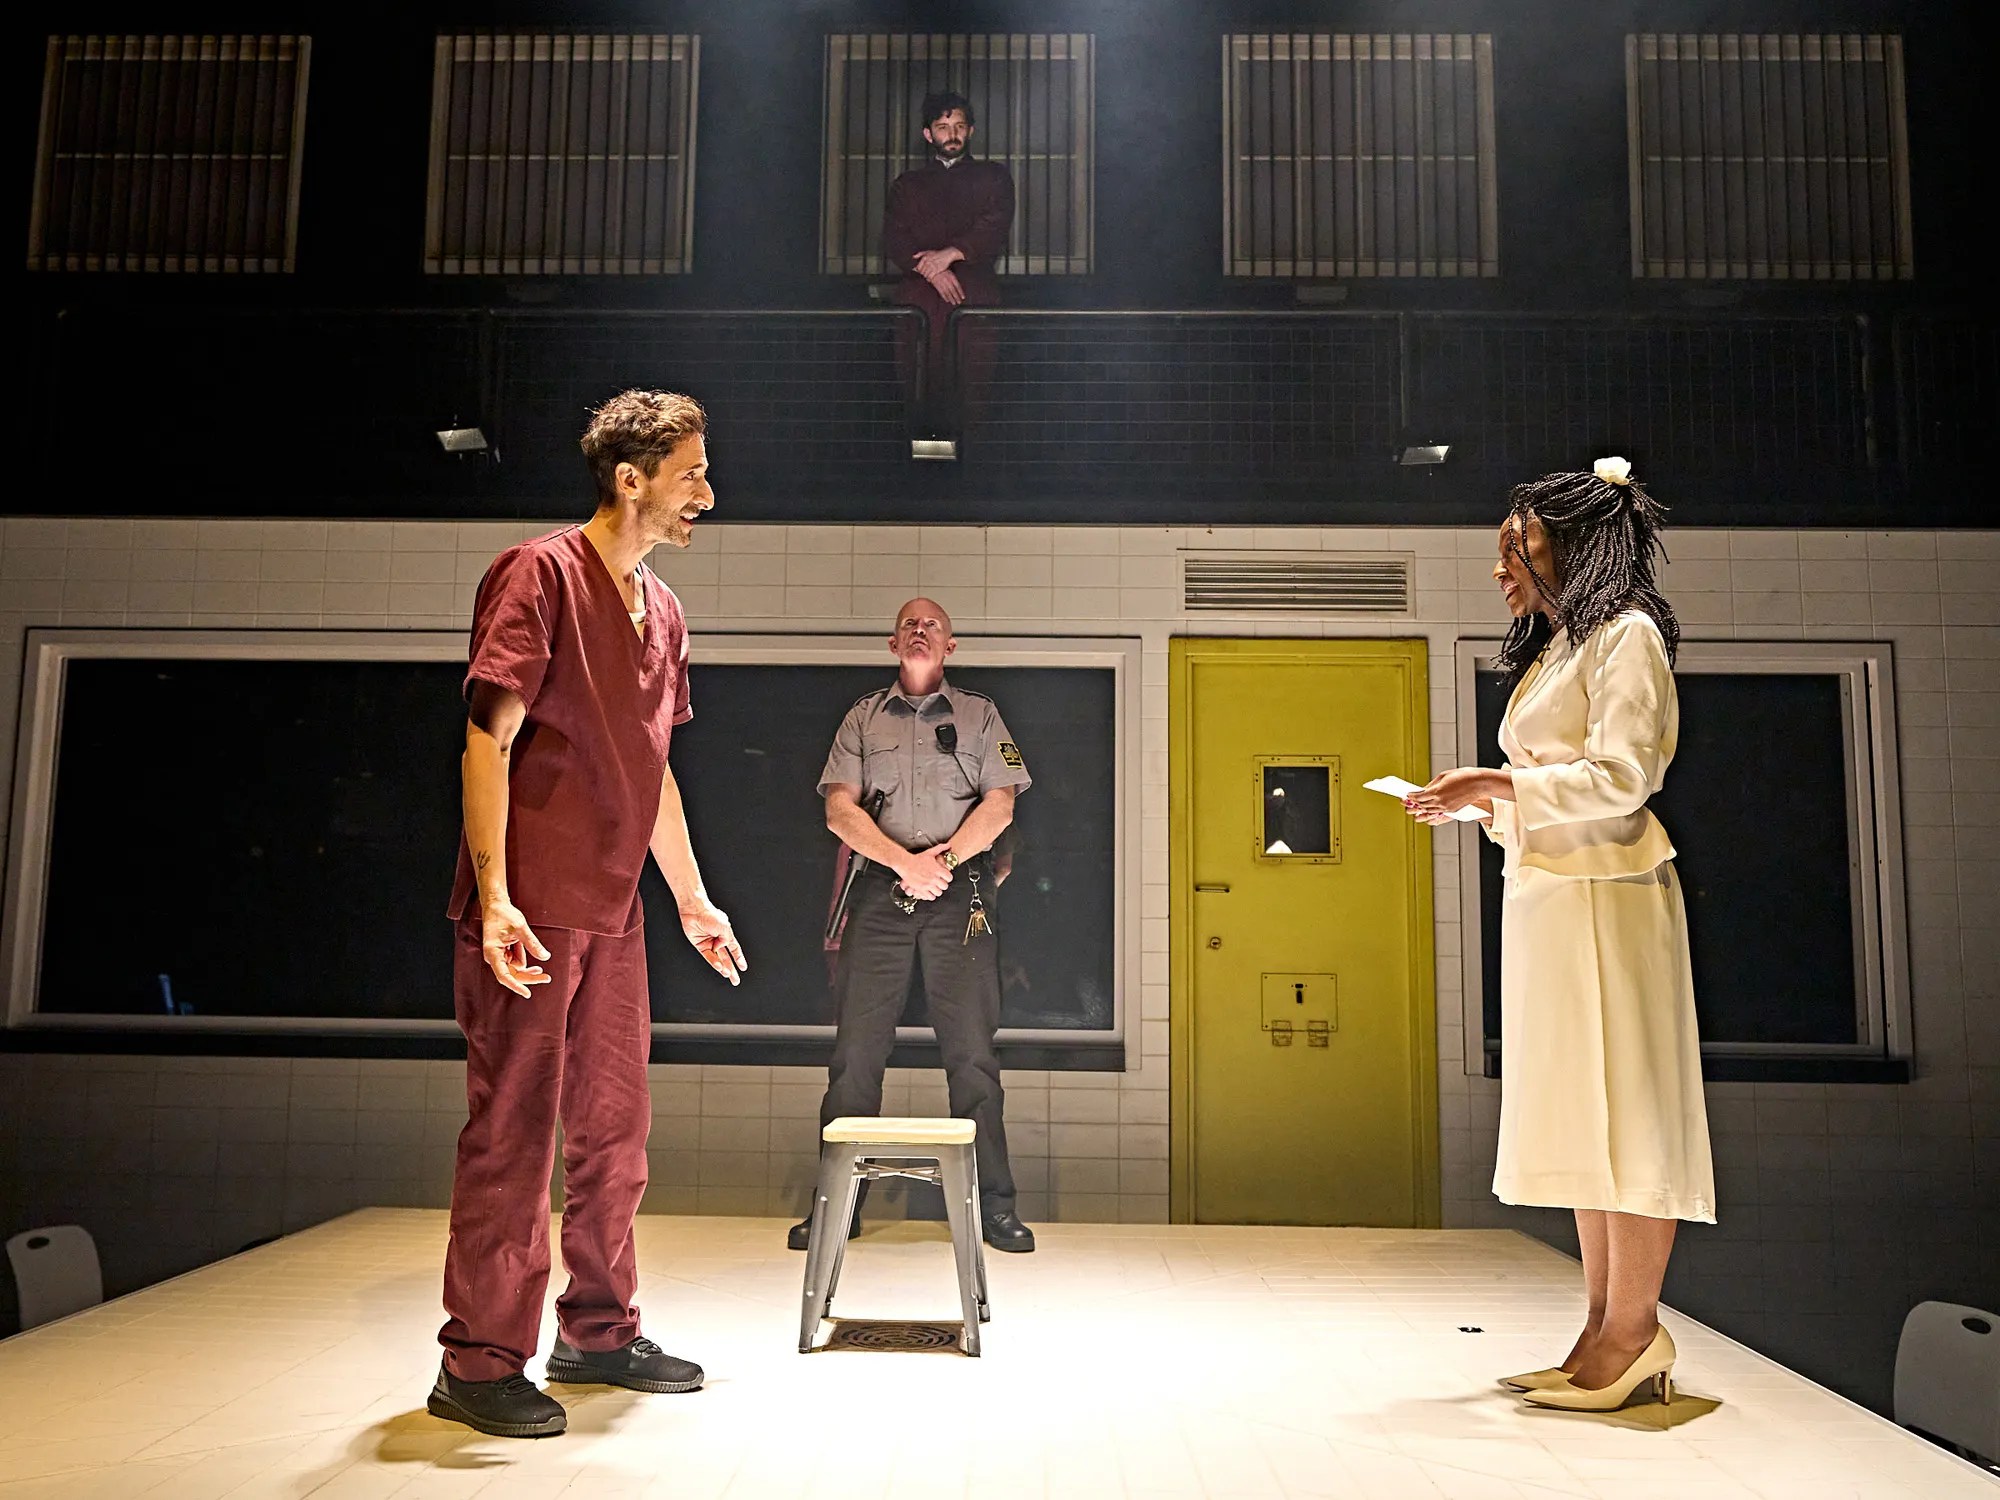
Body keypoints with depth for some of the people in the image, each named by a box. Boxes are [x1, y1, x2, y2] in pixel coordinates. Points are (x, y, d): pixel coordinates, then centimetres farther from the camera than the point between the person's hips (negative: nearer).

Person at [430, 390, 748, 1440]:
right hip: (532, 910, -8)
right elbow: (488, 740, -13)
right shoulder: (539, 573, -7)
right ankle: (477, 1363, 12)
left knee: (614, 1131, 12)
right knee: (513, 1133, -1)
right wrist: (494, 898, -21)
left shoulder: (661, 610, 16)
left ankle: (597, 1333, 26)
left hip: (614, 914, 8)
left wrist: (693, 901, 22)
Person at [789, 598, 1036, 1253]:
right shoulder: (863, 718, 16)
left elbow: (999, 805, 4)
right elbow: (839, 809, 4)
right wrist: (905, 861, -10)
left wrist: (943, 859, -10)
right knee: (856, 1050, 0)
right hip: (880, 890, 1)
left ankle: (993, 1204, 5)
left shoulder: (979, 715, 15)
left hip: (960, 890, -1)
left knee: (971, 1050, -2)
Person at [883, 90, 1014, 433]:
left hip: (975, 290, -1)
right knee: (921, 387, -12)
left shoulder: (993, 176, 21)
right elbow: (893, 241, 10)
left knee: (972, 387, -14)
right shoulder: (906, 184, 24)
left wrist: (952, 253, -11)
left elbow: (996, 227, 4)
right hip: (920, 294, 1)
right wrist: (930, 270, -9)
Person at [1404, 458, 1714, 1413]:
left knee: (1621, 1105, -6)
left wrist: (1502, 783, -16)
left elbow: (1623, 777, -15)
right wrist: (1482, 805, 8)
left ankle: (1634, 1330, -1)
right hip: (1543, 897, 9)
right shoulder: (1551, 652, 22)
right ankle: (1605, 1326, 11)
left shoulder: (1626, 634, -4)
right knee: (1579, 1112, 7)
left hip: (1605, 895, -9)